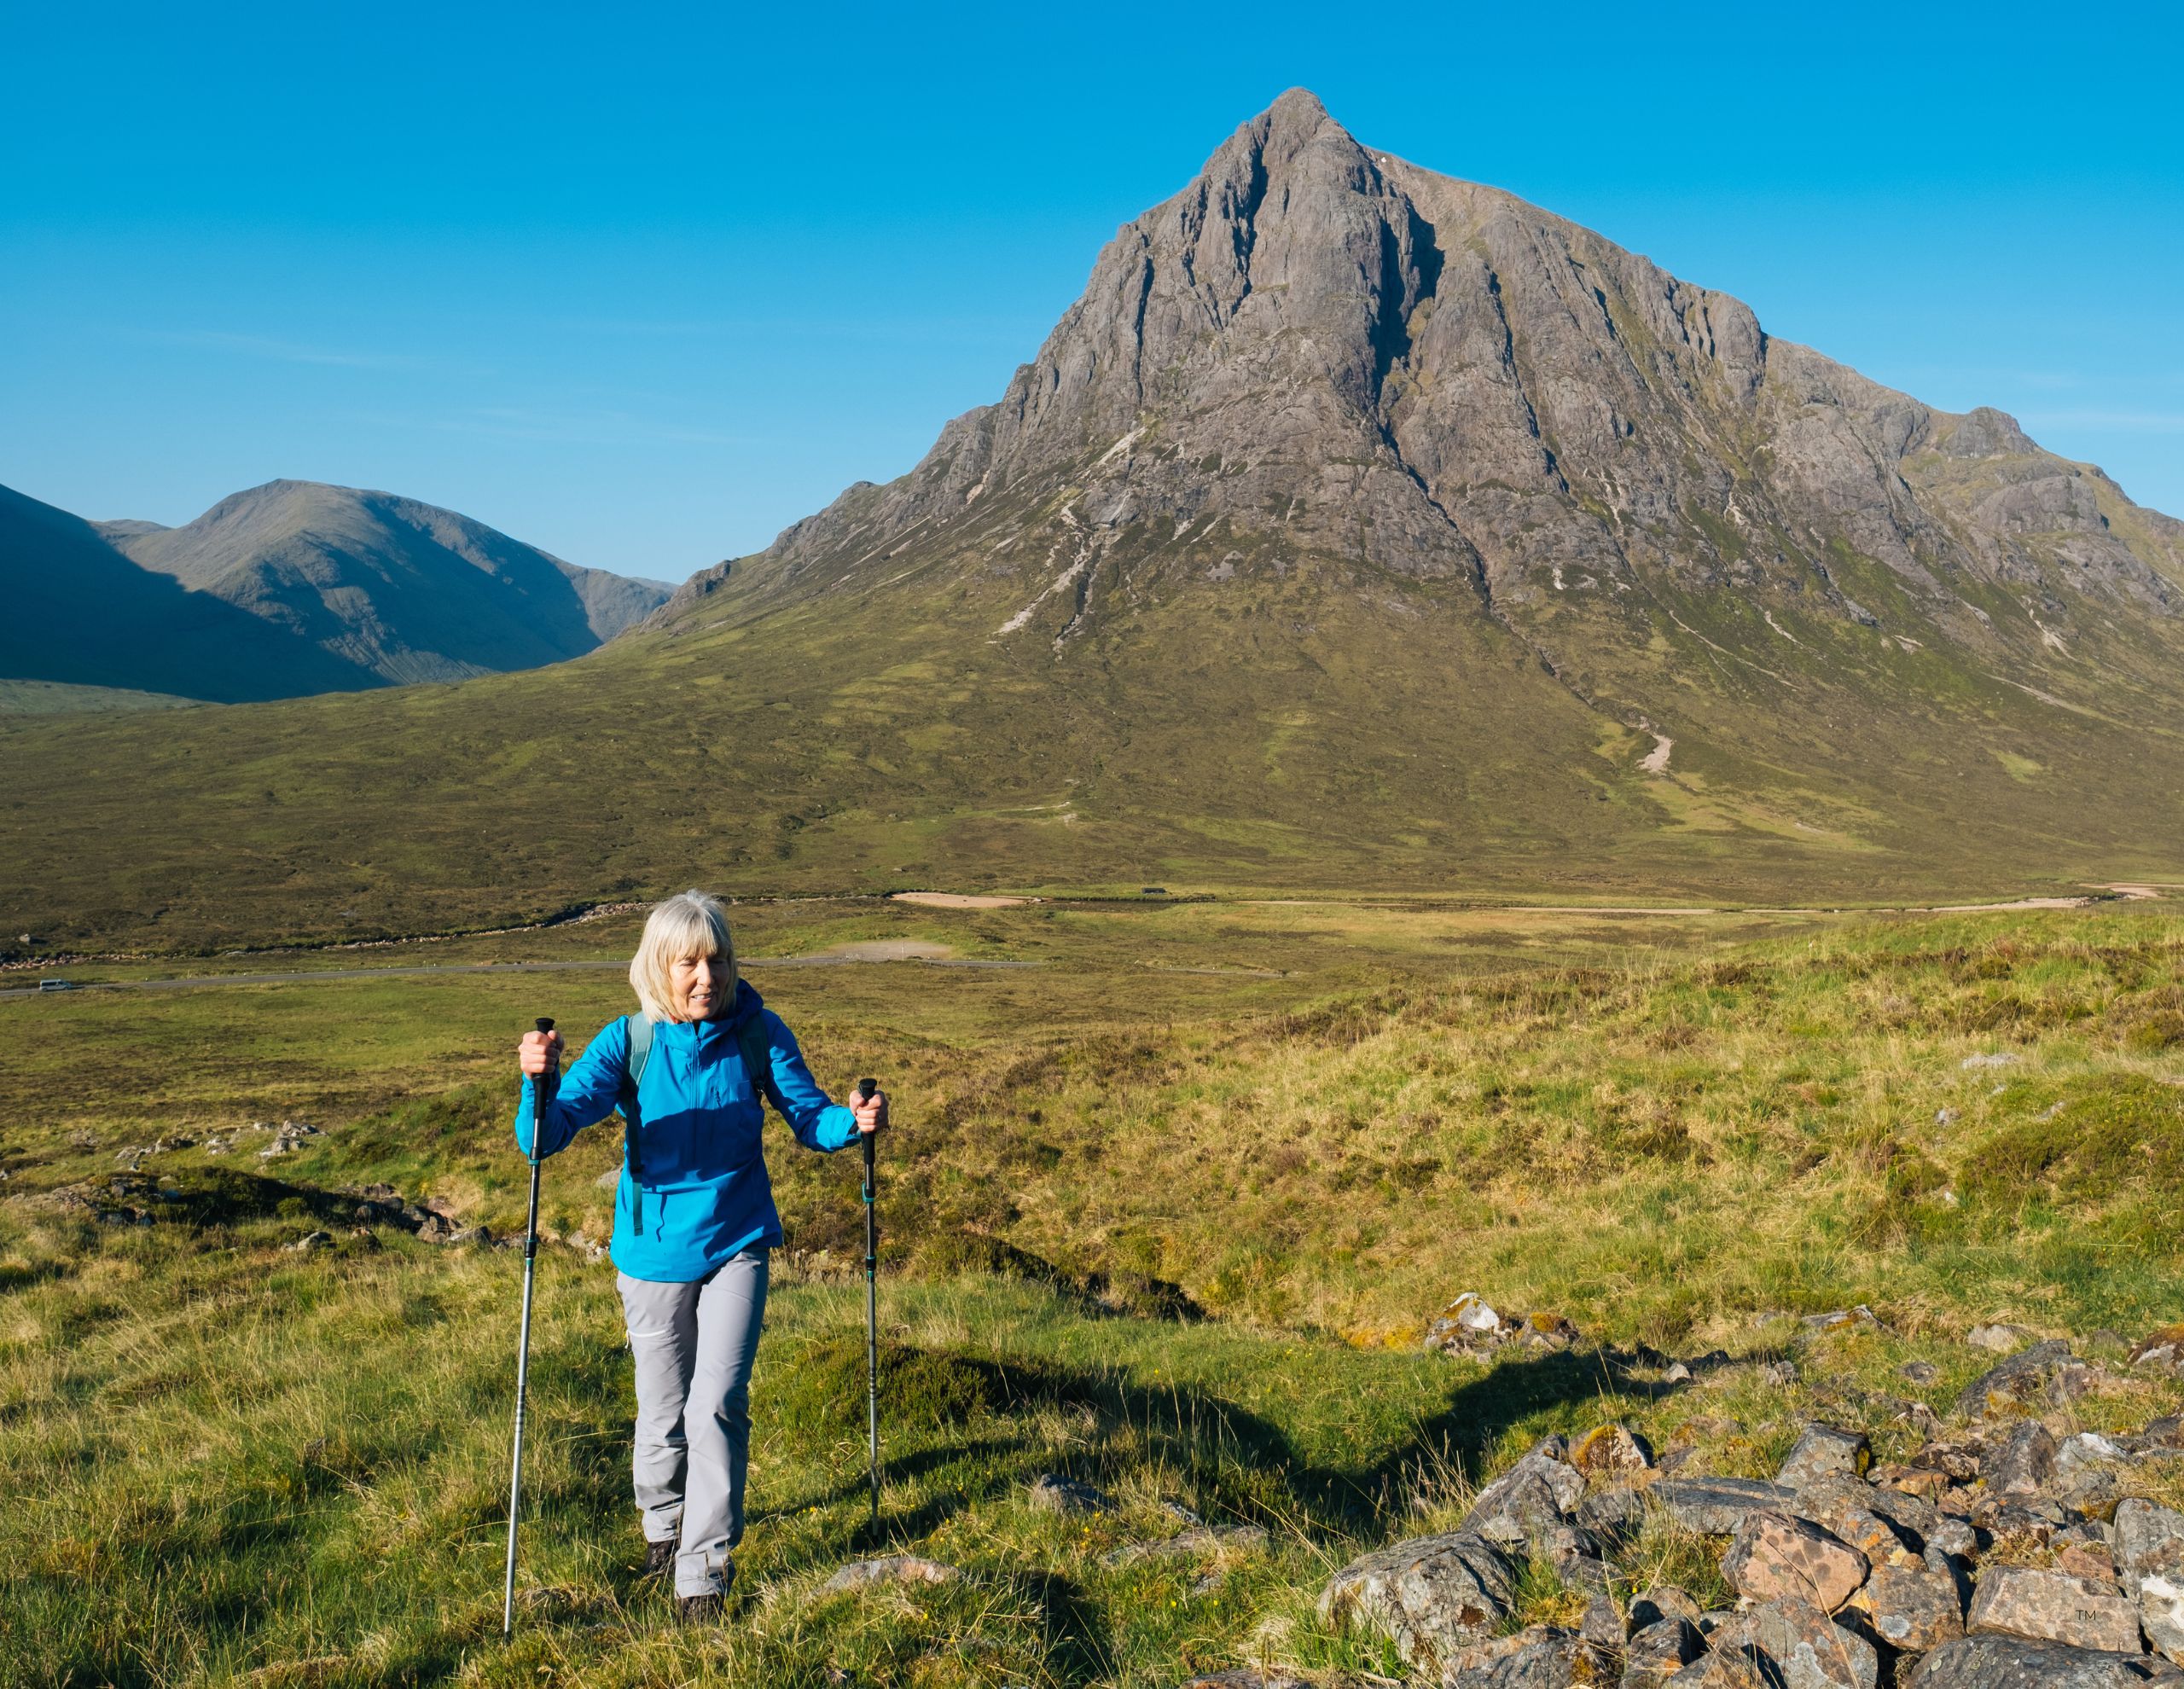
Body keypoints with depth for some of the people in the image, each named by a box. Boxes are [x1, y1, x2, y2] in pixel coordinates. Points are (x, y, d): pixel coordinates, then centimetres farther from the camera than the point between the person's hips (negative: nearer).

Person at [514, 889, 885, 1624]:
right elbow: (544, 1138, -20)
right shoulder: (627, 1042, -14)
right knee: (665, 1412, 13)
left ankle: (704, 1574, 5)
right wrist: (540, 1082, -42)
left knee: (718, 1406, -9)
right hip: (653, 1253, 0)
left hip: (736, 1245, 0)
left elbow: (807, 1115, -4)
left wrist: (852, 1121, -26)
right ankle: (662, 1523, 43)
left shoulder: (758, 1034, -11)